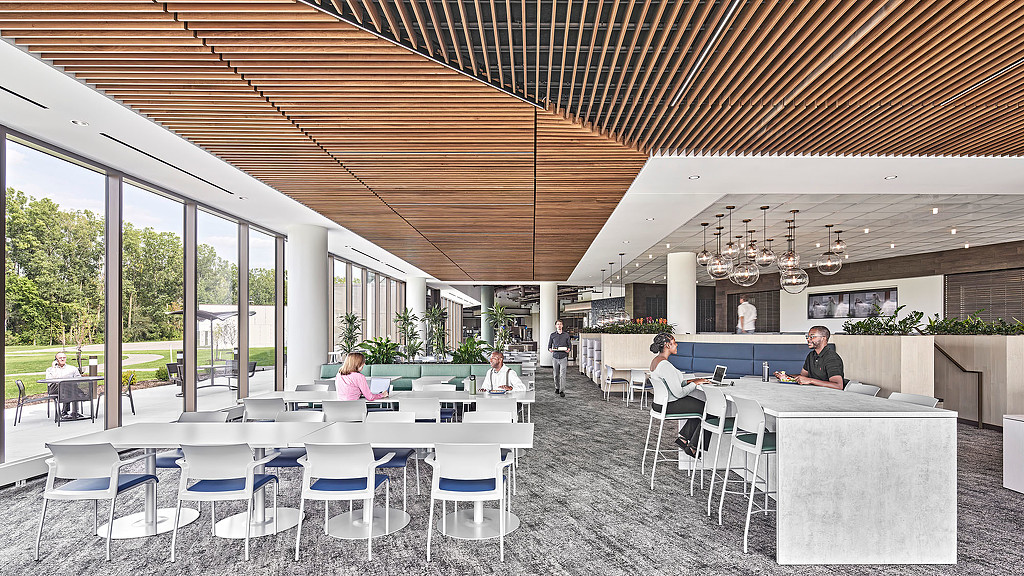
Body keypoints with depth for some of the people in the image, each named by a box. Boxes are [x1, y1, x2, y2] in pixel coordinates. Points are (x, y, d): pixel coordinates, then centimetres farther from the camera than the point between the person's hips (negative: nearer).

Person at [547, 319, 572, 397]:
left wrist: (568, 349, -11)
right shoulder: (552, 335, 7)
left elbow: (569, 345, 10)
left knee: (562, 375, -9)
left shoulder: (566, 335, 6)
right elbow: (549, 346, 10)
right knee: (556, 374, 8)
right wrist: (550, 349, -12)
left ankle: (562, 391, -7)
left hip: (563, 357, -1)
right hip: (555, 357, 1)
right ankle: (557, 388, 27)